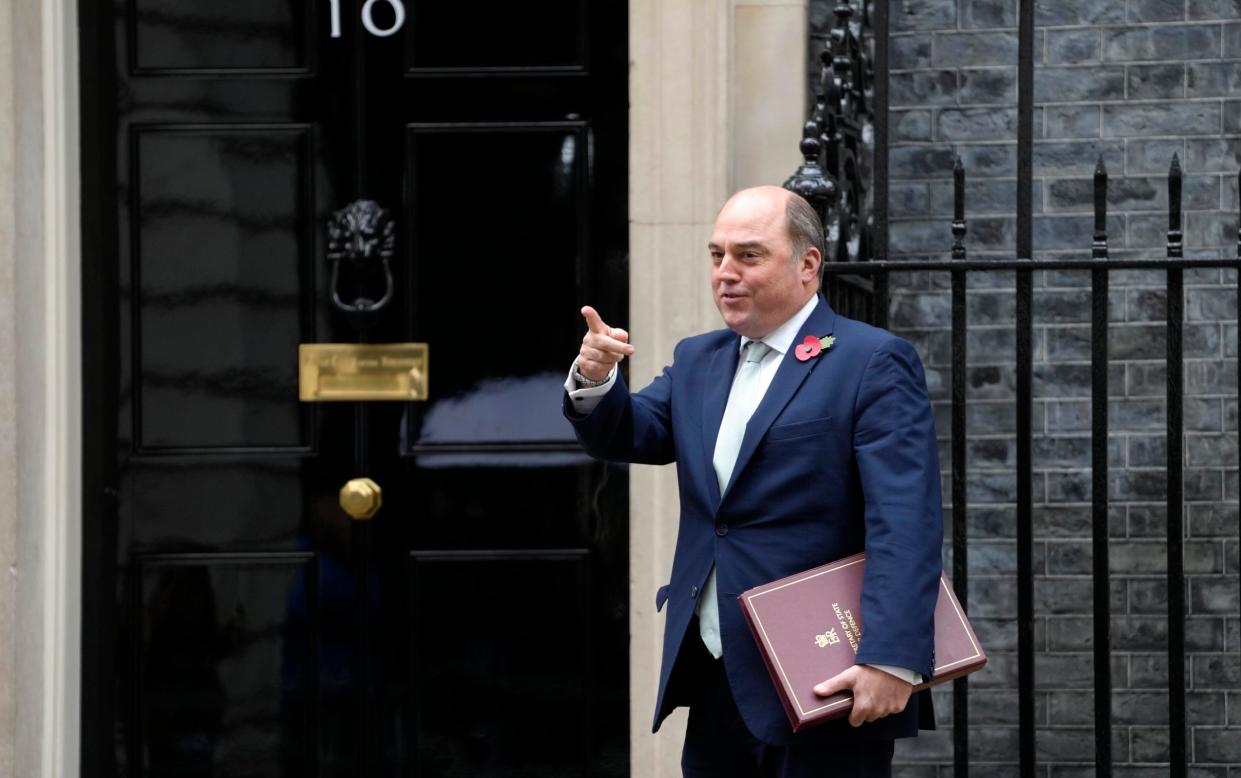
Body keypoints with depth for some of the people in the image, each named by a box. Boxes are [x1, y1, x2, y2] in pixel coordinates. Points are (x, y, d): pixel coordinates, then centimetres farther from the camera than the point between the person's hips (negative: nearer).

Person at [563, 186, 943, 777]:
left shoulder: (873, 363, -7)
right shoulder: (697, 362, 17)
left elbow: (904, 527, -16)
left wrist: (891, 660, -26)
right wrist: (594, 382, -15)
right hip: (716, 688, 7)